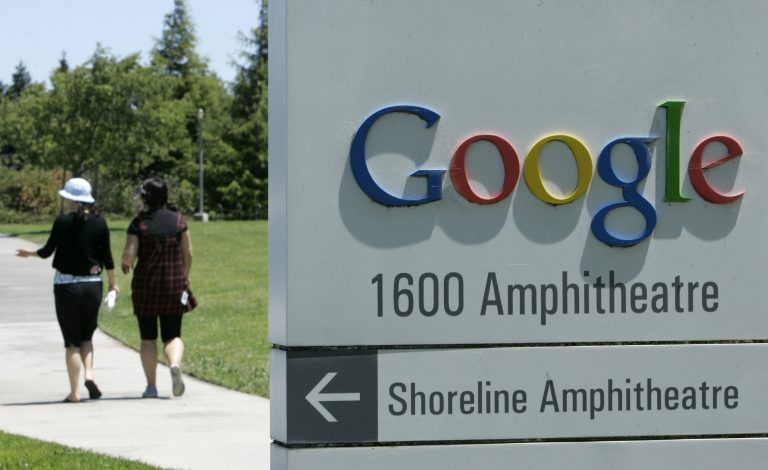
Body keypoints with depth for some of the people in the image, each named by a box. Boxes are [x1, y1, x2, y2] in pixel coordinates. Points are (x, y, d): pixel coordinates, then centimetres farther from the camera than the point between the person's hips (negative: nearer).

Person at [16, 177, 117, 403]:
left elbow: (47, 251, -2)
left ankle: (75, 391, 2)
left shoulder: (63, 222, -10)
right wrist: (113, 283, 13)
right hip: (92, 285, 2)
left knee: (72, 340, 4)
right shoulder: (99, 222, -2)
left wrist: (29, 253, 18)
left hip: (66, 285, -2)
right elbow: (107, 257, 1)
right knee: (87, 335, 19)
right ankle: (89, 373, -6)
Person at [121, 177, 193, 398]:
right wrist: (184, 278, 18)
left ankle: (151, 386, 10)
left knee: (148, 337, 9)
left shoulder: (139, 223, -9)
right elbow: (188, 254, 4)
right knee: (172, 334, 7)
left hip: (145, 284, -2)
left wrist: (125, 264, 11)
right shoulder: (179, 220, 1)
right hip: (174, 284, 2)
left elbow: (129, 256, -12)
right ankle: (175, 364, -24)